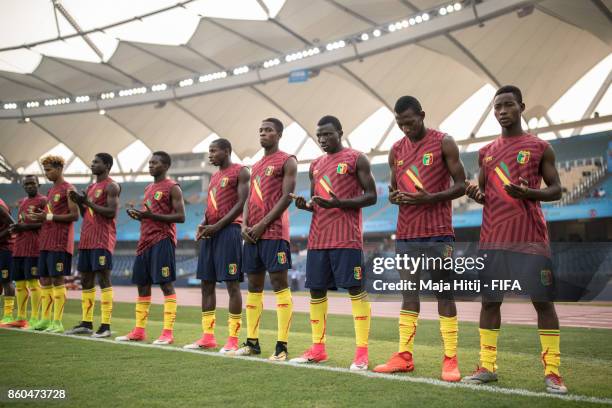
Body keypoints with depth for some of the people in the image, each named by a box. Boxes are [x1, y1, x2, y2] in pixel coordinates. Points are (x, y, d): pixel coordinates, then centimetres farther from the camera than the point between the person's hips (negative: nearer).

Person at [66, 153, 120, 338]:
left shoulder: (111, 186, -7)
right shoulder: (90, 187, 21)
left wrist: (89, 202, -14)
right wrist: (79, 202, 6)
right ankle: (86, 323, 17)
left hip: (102, 239, -9)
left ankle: (106, 326, -8)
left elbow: (111, 213, -17)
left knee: (103, 279, -9)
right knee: (86, 279, 10)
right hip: (87, 239, 9)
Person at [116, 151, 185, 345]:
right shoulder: (148, 188, 20)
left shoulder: (172, 187, -5)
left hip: (162, 240, -9)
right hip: (145, 240, 9)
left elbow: (180, 216, -13)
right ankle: (139, 330, 17)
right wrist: (138, 215, 6)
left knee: (166, 284, -8)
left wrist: (151, 215, -19)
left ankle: (168, 332, -7)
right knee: (142, 285, 9)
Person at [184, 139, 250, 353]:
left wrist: (218, 226, -16)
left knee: (232, 283, -8)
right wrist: (203, 225, 3)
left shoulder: (240, 172, -3)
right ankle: (208, 336, 13)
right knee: (206, 283, 7)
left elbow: (241, 203, -12)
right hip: (210, 232, 9)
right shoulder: (214, 177, 23)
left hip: (228, 230, -9)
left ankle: (233, 338, -4)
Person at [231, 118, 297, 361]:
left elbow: (287, 197, -10)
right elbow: (249, 199, 20)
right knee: (254, 286, 9)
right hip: (252, 234, 8)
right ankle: (252, 342, 17)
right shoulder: (256, 166, 23)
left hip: (274, 233, -8)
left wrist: (262, 224, -15)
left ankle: (282, 345, -7)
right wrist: (244, 225, 1)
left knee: (279, 284, -8)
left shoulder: (287, 161, -1)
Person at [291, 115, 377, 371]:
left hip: (346, 238, -7)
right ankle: (318, 349, 17)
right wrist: (306, 205, 1)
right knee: (316, 290, 7)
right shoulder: (315, 165, 19)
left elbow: (371, 196, -5)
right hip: (318, 238, 7)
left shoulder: (356, 159, 0)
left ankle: (362, 352, -3)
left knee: (355, 289, -6)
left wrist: (339, 203, -18)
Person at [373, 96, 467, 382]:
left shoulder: (443, 143, -2)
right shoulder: (396, 150, 13)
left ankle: (450, 360, 3)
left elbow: (461, 185, -4)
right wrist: (393, 197, -4)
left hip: (437, 233, -5)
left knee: (444, 294, -1)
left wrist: (430, 198, -19)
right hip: (405, 234, 5)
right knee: (408, 293, 7)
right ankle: (404, 356, 12)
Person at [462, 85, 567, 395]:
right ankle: (487, 366, 15)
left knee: (543, 300, -4)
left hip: (530, 237, -4)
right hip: (493, 238, 4)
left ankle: (552, 371, 3)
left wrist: (529, 193, -17)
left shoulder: (540, 147, 4)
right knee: (489, 299, 5)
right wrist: (476, 194, -4)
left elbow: (556, 190, 3)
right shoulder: (486, 152, 15)